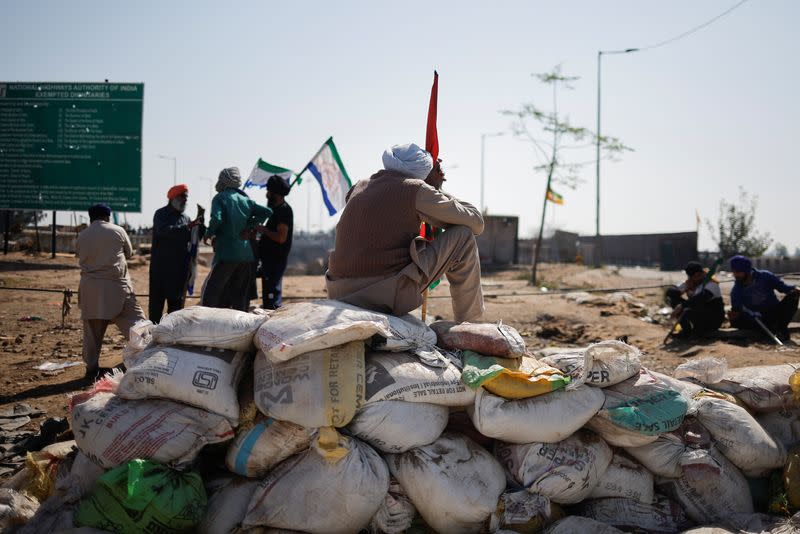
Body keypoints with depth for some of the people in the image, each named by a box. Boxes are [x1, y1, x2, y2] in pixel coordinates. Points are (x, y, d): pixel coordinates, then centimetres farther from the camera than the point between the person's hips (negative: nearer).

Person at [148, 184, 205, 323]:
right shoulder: (161, 214, -2)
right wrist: (187, 227, -29)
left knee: (176, 300, 10)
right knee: (157, 298, -2)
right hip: (161, 265, -6)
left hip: (180, 266, 6)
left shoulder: (186, 218, 17)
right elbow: (163, 230, -22)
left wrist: (200, 225, -9)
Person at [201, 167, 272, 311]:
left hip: (226, 254, -6)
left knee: (210, 292, 0)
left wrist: (208, 234, -3)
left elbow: (216, 219, -20)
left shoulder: (220, 198, -4)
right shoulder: (245, 200, 13)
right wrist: (249, 227, 7)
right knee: (240, 296, 12)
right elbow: (267, 212, 7)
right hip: (247, 255, 6)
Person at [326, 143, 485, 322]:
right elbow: (476, 223, 8)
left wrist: (432, 185, 37)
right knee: (464, 237, 6)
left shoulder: (359, 187, 18)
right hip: (390, 295, -7)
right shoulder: (416, 189, -1)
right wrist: (438, 190, 21)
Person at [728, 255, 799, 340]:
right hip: (758, 320, -1)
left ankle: (782, 328, -21)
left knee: (793, 295, -21)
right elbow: (737, 309, -8)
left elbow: (783, 286, 1)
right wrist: (733, 314, -31)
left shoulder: (765, 276, -3)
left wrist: (794, 289, -20)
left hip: (775, 314, 1)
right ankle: (772, 329, -26)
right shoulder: (736, 291, -4)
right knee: (735, 321, -29)